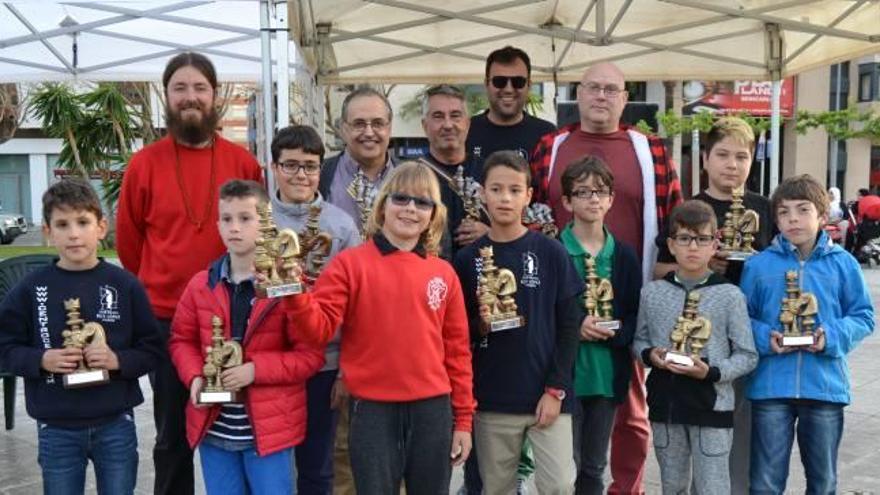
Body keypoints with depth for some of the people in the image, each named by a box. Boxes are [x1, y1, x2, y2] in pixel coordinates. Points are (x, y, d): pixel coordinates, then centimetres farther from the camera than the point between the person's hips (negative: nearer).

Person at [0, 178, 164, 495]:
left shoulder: (125, 285, -5)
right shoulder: (31, 289, -3)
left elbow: (153, 350, 0)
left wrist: (118, 360, -17)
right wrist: (41, 360, -15)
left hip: (116, 424, 0)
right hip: (56, 429, 1)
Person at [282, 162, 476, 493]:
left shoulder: (444, 274, 6)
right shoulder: (350, 263, -3)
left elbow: (457, 349, 8)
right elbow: (318, 327, -9)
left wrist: (462, 419, 7)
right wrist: (294, 292, -28)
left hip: (433, 411, 3)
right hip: (373, 411, -3)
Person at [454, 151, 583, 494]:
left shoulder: (552, 253, -2)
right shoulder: (467, 259, 2)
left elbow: (569, 325, -2)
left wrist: (556, 389, -9)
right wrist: (480, 323, -14)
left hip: (547, 394, -1)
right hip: (491, 400, 2)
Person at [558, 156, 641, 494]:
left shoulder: (624, 257, 6)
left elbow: (636, 318, 6)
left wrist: (612, 332, -12)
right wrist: (573, 326, -19)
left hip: (608, 374, 4)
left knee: (594, 467, 15)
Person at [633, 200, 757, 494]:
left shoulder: (729, 295, -7)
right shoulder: (652, 292, 0)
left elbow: (747, 356, -4)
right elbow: (639, 341, 11)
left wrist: (712, 372, -19)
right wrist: (649, 355, -10)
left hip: (712, 406, -3)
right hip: (665, 404, 3)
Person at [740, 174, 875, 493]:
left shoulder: (843, 263, 0)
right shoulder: (758, 265, -2)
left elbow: (863, 317, 3)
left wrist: (833, 336, -15)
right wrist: (764, 337, -17)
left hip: (826, 386, 1)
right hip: (771, 386, -1)